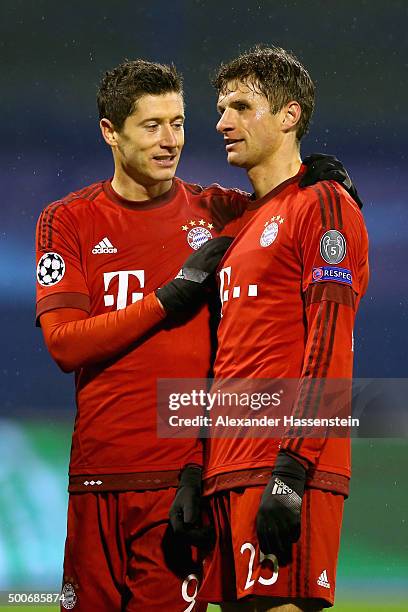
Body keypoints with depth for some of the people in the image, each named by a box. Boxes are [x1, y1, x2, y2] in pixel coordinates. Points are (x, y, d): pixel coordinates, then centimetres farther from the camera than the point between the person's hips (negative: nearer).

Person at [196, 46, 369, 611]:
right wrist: (197, 478, 16)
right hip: (229, 474, 9)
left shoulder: (322, 206, -3)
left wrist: (292, 472, -21)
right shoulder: (238, 229, 24)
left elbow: (328, 346, -13)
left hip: (288, 470, -9)